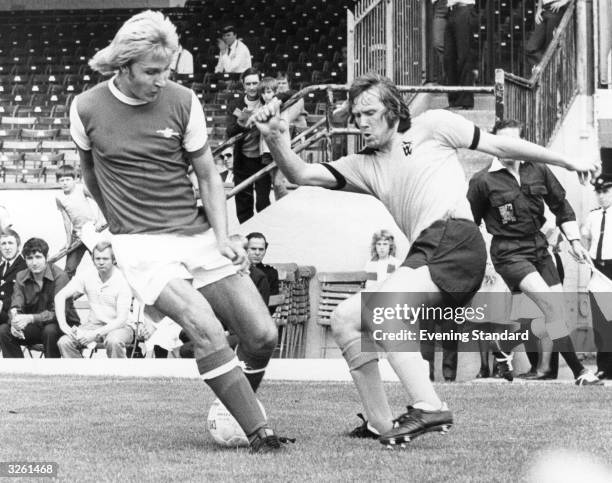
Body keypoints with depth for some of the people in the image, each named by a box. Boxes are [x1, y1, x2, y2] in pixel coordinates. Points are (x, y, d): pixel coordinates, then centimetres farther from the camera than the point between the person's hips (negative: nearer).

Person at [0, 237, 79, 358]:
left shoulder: (59, 276, -17)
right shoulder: (21, 277, 1)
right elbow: (15, 307, -8)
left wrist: (30, 318, -38)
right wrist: (15, 321, -34)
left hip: (63, 326, -5)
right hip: (36, 328, 5)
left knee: (50, 330, -37)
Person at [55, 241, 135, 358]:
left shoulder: (122, 282, -14)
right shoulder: (87, 277, -2)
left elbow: (121, 320, -19)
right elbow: (60, 296, -3)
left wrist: (95, 334, -30)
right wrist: (63, 325, -17)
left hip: (117, 327, -4)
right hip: (93, 324, 4)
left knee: (113, 341, -39)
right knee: (64, 342, -21)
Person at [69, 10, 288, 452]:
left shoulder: (182, 101, -2)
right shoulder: (86, 108, -4)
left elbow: (208, 175, 7)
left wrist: (222, 238, -4)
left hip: (197, 235, 3)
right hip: (142, 245, -3)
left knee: (263, 336, -5)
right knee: (204, 326, -26)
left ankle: (237, 411, 22)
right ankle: (259, 432, -22)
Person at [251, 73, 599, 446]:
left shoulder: (432, 127, 12)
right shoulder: (365, 166, 24)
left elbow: (498, 146, 14)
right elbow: (301, 174, 14)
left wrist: (567, 162, 14)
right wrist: (275, 138, -4)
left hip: (454, 240, -8)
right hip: (423, 255, 8)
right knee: (344, 319, 4)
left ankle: (430, 407, -31)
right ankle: (381, 425, 6)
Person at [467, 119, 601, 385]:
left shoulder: (537, 170, 3)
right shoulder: (483, 181, -9)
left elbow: (560, 204, 15)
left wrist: (574, 241, 10)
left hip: (539, 247, 6)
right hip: (508, 251, -6)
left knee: (558, 311, 3)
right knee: (551, 304, -21)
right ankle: (578, 371, -19)